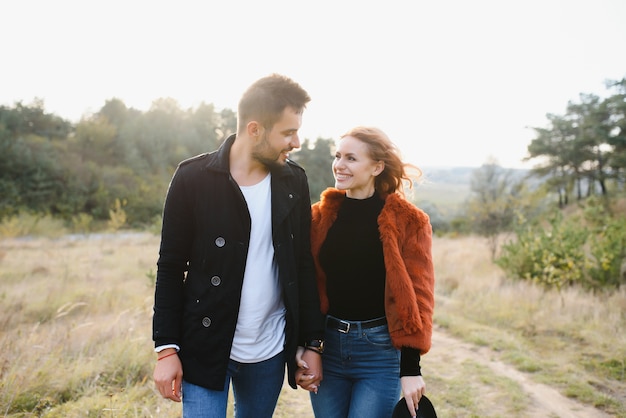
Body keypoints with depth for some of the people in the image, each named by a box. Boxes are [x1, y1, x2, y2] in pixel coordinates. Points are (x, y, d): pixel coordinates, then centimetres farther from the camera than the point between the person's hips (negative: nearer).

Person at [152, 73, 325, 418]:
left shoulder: (294, 181, 0)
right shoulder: (194, 177, -11)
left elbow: (303, 266, 5)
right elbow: (171, 268, -5)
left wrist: (313, 342, 4)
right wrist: (167, 348, -8)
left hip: (270, 351, 4)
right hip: (205, 348, -3)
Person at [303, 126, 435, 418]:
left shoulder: (408, 221, -7)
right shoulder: (321, 215, 2)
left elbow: (417, 296, -7)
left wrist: (410, 368, -9)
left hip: (380, 351, -3)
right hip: (326, 346, 3)